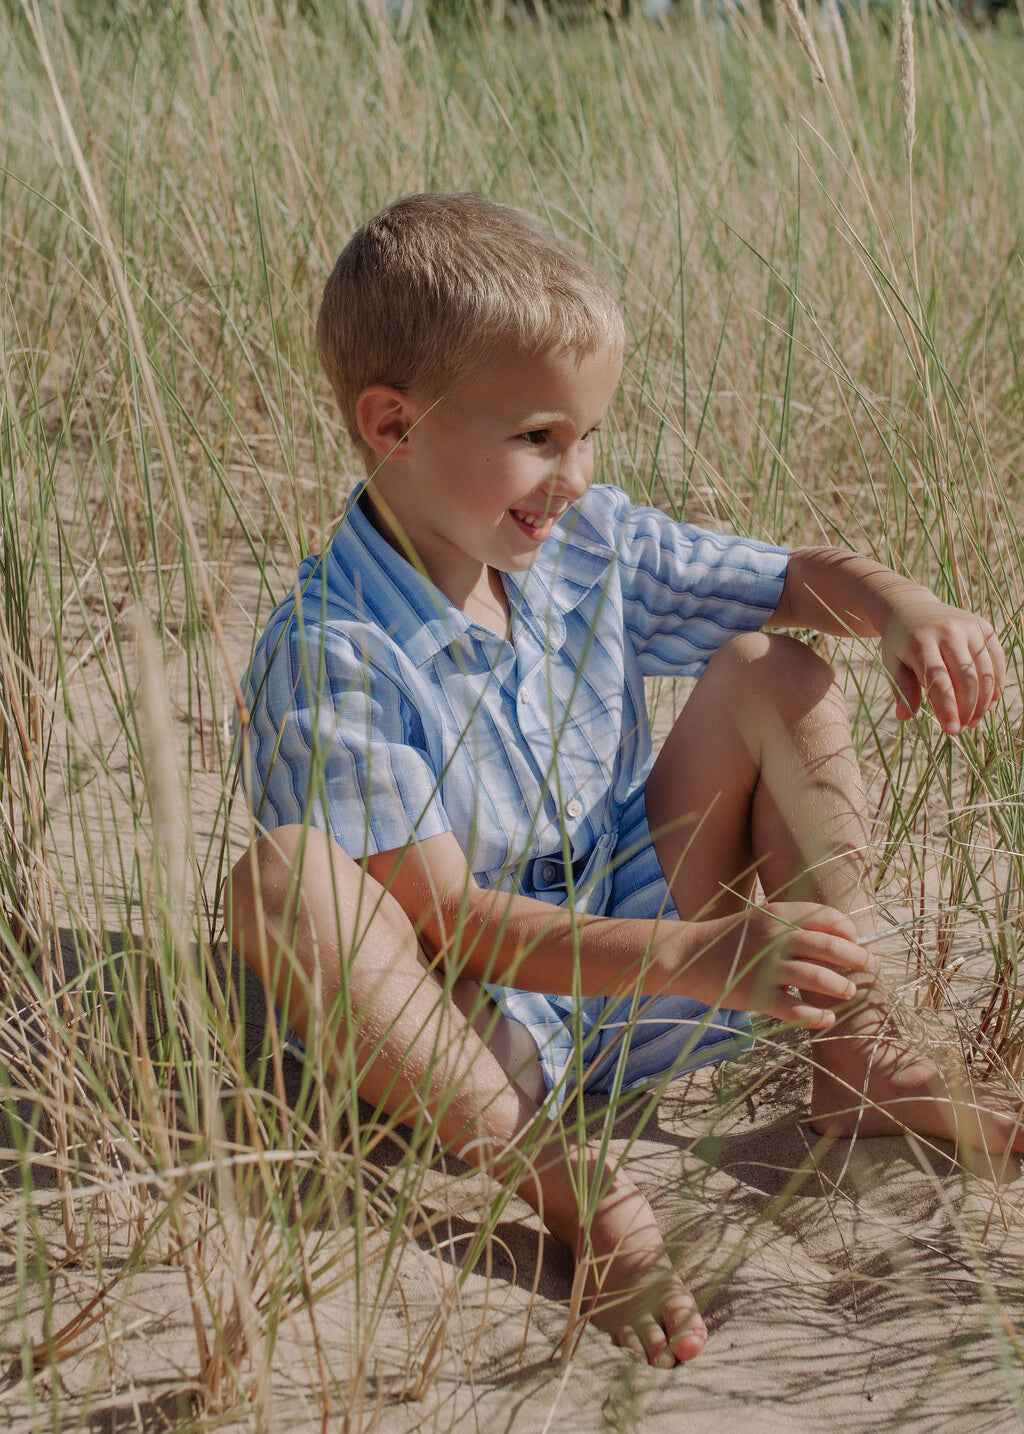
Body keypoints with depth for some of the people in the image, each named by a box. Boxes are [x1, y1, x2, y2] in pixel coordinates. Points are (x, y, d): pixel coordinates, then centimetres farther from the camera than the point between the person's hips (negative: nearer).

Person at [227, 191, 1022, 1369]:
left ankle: (855, 1060, -5)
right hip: (487, 1029, -6)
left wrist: (897, 605, -16)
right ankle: (561, 1181, -37)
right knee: (284, 879, -34)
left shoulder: (587, 546, 0)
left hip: (645, 975, 7)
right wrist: (703, 961, -38)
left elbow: (798, 580, 9)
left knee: (769, 672, -2)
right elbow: (452, 921, -27)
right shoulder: (328, 659, -22)